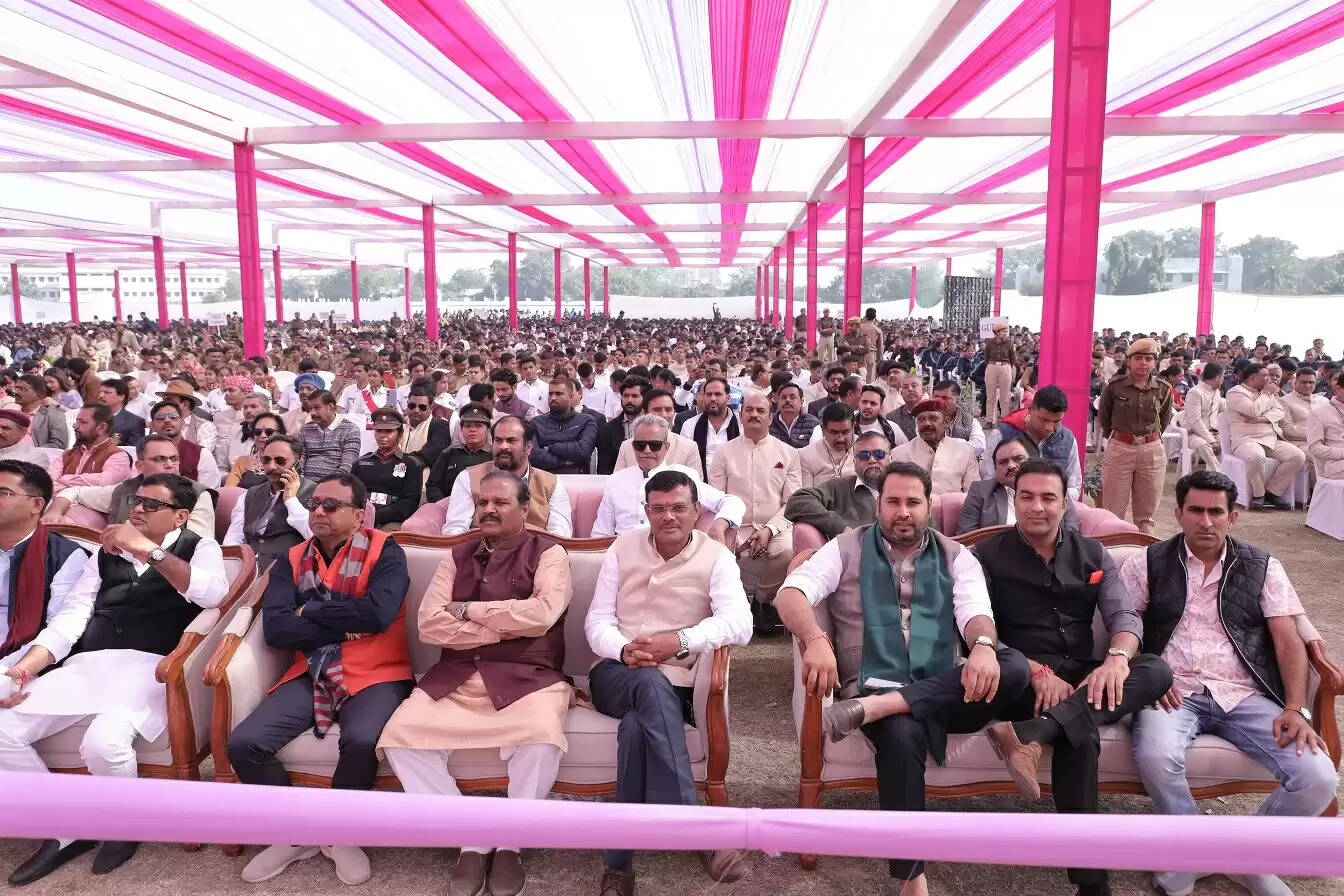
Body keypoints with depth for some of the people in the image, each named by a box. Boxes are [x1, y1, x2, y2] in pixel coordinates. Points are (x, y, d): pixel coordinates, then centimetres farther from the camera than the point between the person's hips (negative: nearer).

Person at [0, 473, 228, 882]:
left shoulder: (199, 548, 5)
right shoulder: (108, 551, 20)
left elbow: (213, 593, -17)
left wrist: (148, 550, -20)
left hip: (147, 667, -6)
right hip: (85, 665, 6)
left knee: (103, 742, -30)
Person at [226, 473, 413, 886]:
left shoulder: (385, 551, -4)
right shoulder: (291, 560, 9)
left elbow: (378, 614, -21)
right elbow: (275, 629, -4)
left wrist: (310, 611, -9)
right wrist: (345, 627, -12)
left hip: (374, 675, -4)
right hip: (309, 675, 5)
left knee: (361, 741, -33)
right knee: (243, 744, -16)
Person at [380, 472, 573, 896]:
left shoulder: (548, 554, 3)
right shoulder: (457, 556, 14)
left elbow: (541, 614, -16)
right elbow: (429, 624, 1)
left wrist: (467, 610, -6)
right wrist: (505, 627, -8)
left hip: (528, 678, -4)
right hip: (455, 678, 4)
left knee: (542, 738, -32)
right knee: (399, 735, -19)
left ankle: (510, 844, -4)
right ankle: (473, 841, -4)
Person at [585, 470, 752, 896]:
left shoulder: (716, 557, -1)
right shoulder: (623, 548, 8)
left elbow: (739, 623, -17)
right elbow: (597, 620, 5)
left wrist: (679, 642, -30)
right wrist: (624, 650, -18)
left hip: (676, 681, -1)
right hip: (616, 675, 1)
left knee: (636, 727, -36)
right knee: (651, 683, -37)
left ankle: (620, 860, -26)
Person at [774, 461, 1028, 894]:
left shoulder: (956, 557, 14)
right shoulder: (849, 548, 9)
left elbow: (975, 612, -3)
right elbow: (791, 592, -4)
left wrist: (983, 646, -29)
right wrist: (815, 640, -27)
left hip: (942, 692, 3)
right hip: (874, 685, -2)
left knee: (1013, 667, -27)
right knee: (902, 736, -36)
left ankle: (871, 709, -31)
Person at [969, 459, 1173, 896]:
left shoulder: (1092, 554, 13)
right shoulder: (988, 557, 1)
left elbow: (1124, 614, 1)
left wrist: (1117, 656, -24)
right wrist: (1037, 671, -23)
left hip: (1082, 677, 5)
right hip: (1023, 681, -4)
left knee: (1156, 670, -27)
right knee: (1080, 736, -36)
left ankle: (1032, 734, -43)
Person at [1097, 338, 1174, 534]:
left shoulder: (1163, 389, 1)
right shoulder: (1115, 385, -5)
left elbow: (1165, 418, 18)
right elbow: (1103, 415, 10)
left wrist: (1151, 436, 15)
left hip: (1152, 451, 2)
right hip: (1119, 449, -2)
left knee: (1146, 514, 9)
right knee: (1113, 511, 2)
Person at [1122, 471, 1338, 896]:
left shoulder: (1262, 568, 12)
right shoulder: (1149, 563, 8)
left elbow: (1289, 643, 6)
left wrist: (1295, 709, -9)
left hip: (1244, 696, 2)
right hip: (1175, 692, -2)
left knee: (1319, 778, -21)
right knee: (1156, 758, -34)